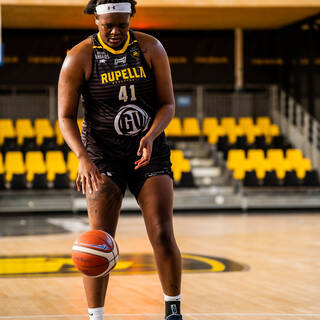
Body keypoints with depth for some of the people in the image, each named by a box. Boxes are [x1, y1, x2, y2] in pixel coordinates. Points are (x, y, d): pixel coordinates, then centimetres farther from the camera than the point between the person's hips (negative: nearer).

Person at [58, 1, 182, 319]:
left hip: (150, 152, 1)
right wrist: (83, 158, -23)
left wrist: (150, 136, -20)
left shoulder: (151, 49, -2)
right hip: (103, 155, -1)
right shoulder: (79, 58, -8)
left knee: (163, 234, -7)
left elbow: (168, 104, 0)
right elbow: (66, 117, -7)